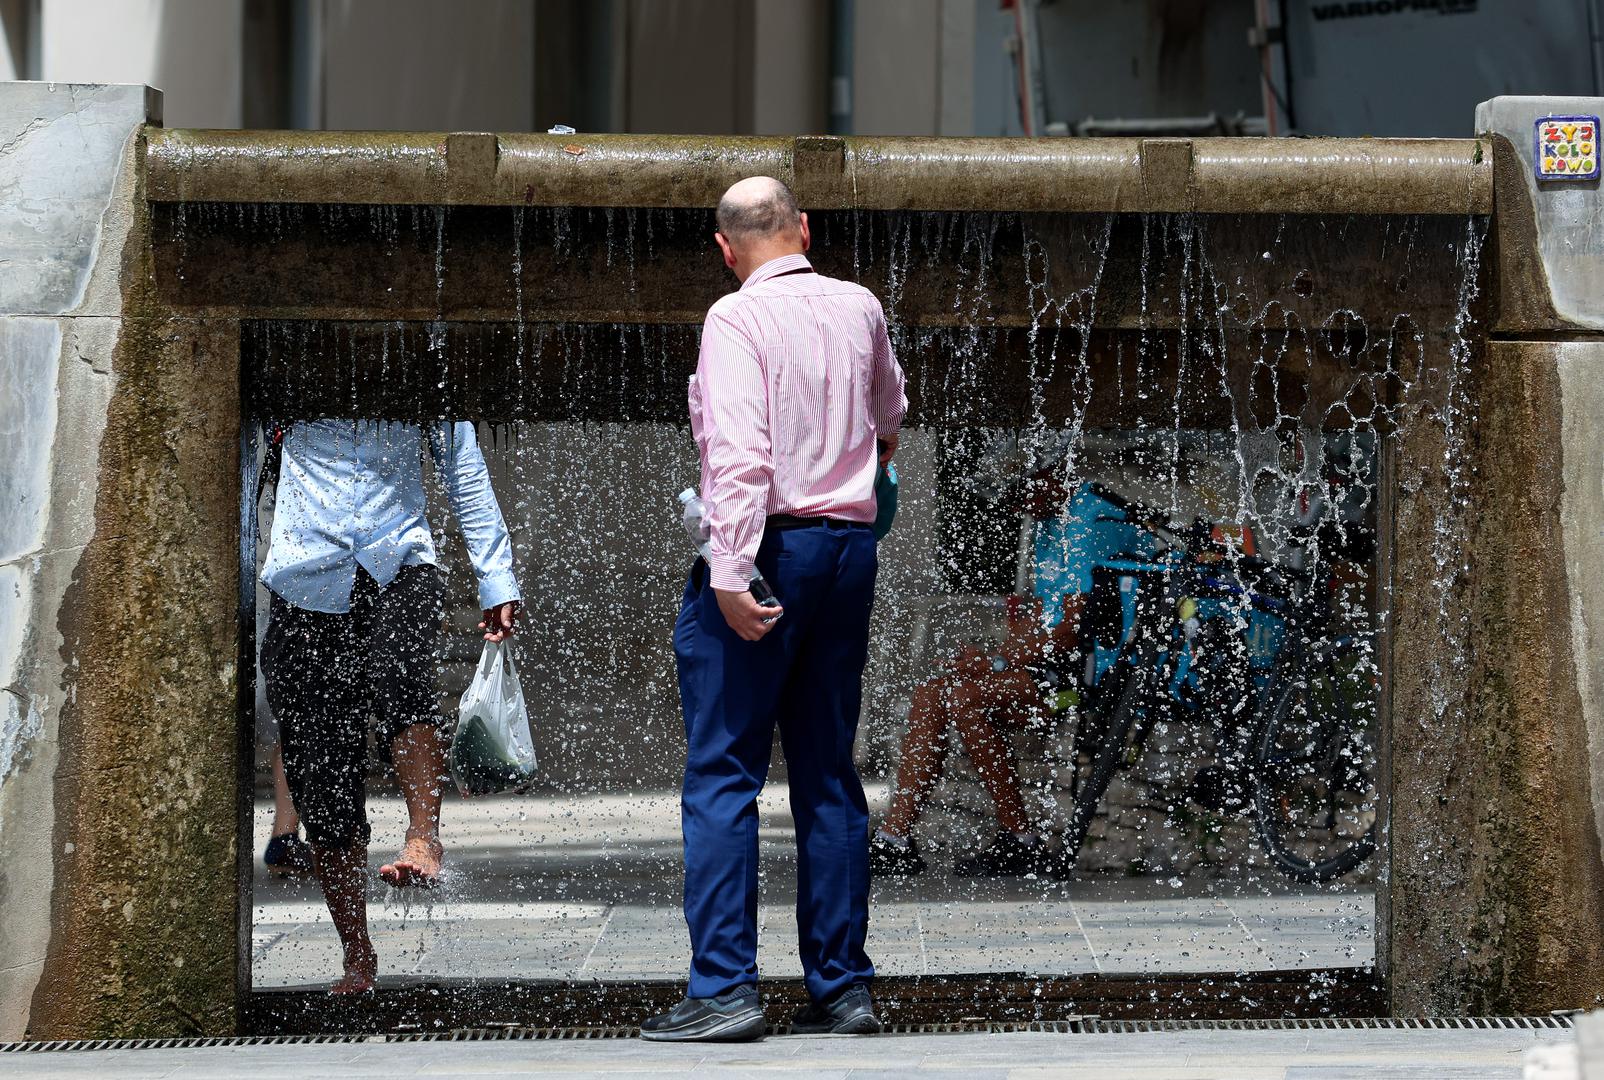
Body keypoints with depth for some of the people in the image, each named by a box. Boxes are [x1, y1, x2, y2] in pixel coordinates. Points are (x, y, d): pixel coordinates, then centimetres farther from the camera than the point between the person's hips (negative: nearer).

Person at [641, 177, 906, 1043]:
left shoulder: (737, 318, -9)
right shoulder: (860, 308, 11)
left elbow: (739, 452, -21)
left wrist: (731, 572, -24)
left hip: (768, 546, -6)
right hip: (850, 545, 6)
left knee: (722, 775, -4)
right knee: (829, 774, 11)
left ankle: (723, 988, -10)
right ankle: (841, 986, 11)